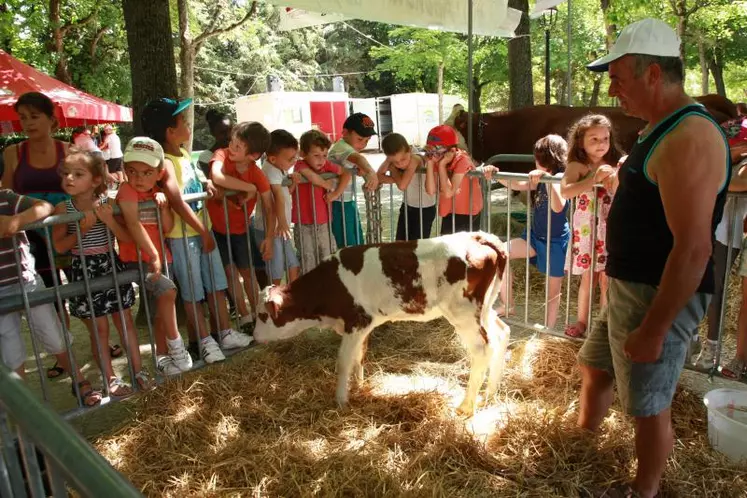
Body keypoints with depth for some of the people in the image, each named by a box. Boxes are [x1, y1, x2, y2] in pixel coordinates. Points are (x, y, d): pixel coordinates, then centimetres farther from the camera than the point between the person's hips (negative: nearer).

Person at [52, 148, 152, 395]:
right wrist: (83, 228, -21)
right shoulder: (63, 208, -7)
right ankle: (111, 379, 19)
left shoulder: (107, 204, -6)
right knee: (99, 329, 7)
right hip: (84, 271, -1)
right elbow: (59, 246, -10)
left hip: (111, 266, 1)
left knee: (125, 320, 11)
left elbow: (127, 238, -7)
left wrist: (110, 221, -23)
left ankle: (138, 370, 23)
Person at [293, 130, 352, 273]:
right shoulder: (300, 165, -11)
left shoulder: (326, 165, 1)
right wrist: (328, 184, -12)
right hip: (304, 226, -4)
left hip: (324, 224, 4)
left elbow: (346, 173, 2)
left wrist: (336, 193, -9)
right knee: (308, 266, -1)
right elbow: (312, 177, -30)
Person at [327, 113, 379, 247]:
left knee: (358, 244, 16)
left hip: (349, 202, 10)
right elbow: (358, 158, -44)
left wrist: (363, 171, -16)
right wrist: (371, 173, -63)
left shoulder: (349, 147, 9)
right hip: (338, 205, -10)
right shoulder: (341, 146, -22)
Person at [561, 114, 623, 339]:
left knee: (606, 279, 6)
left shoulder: (614, 164, 5)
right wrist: (594, 179, -30)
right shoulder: (577, 166, -8)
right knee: (588, 277, 6)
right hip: (586, 229, -3)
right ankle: (581, 321, 22)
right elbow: (565, 191, -26)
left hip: (610, 230, 3)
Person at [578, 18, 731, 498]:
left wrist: (653, 330, -24)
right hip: (628, 287, 10)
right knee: (595, 367, 25)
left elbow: (694, 250, -27)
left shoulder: (689, 138, -23)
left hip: (661, 297, -10)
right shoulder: (661, 129, 9)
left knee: (650, 406, 8)